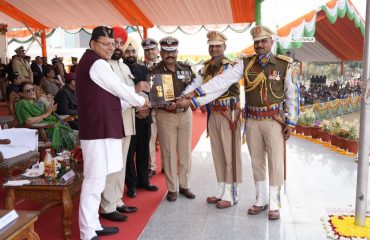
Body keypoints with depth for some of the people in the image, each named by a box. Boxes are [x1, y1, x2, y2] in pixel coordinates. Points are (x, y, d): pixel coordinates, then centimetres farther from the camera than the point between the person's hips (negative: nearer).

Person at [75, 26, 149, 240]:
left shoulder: (90, 62, 20)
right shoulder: (99, 64, -12)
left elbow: (110, 93, 21)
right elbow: (120, 90, -7)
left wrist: (135, 103, 17)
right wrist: (142, 101, 9)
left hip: (97, 127, 11)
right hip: (99, 129, -11)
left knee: (97, 180, 16)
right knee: (94, 181, -6)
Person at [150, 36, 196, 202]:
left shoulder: (186, 68, 6)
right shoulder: (155, 72, -5)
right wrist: (165, 106, -22)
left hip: (185, 113, 3)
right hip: (165, 115, -3)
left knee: (185, 151, 10)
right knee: (169, 153, 3)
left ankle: (184, 185, 25)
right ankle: (172, 188, 17)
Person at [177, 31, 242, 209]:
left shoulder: (229, 66, -13)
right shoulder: (207, 66, 10)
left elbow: (217, 91, -24)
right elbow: (194, 85, 1)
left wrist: (192, 103, -30)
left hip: (228, 113, -7)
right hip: (213, 113, 7)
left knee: (230, 154, 0)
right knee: (217, 154, 12)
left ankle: (231, 194, 10)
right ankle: (221, 191, 25)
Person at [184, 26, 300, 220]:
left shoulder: (284, 65, -6)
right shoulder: (246, 64, -1)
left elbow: (292, 95, -2)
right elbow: (223, 79, -9)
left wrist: (291, 122, -4)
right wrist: (197, 92, -18)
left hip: (274, 120, -3)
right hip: (252, 120, 3)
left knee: (275, 163, 1)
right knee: (257, 162, 12)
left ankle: (274, 205, 16)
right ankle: (261, 200, 27)